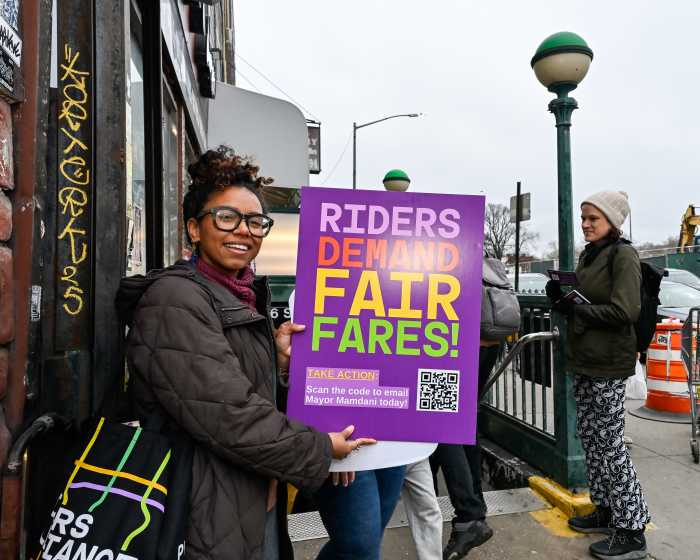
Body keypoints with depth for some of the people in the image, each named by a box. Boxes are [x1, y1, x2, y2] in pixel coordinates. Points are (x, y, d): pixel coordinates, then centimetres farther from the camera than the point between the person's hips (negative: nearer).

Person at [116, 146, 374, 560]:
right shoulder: (176, 300, -19)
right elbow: (227, 417, -26)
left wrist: (278, 361, -4)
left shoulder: (242, 299, 9)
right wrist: (319, 450, -15)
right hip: (213, 525, -8)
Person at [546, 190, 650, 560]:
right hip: (583, 361, 8)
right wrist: (560, 297, 0)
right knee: (589, 436, 14)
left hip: (609, 364, -8)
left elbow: (625, 311, -19)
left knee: (608, 442, -3)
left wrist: (576, 308, -15)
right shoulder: (587, 256, 15)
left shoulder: (623, 255, -10)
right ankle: (606, 512, 29)